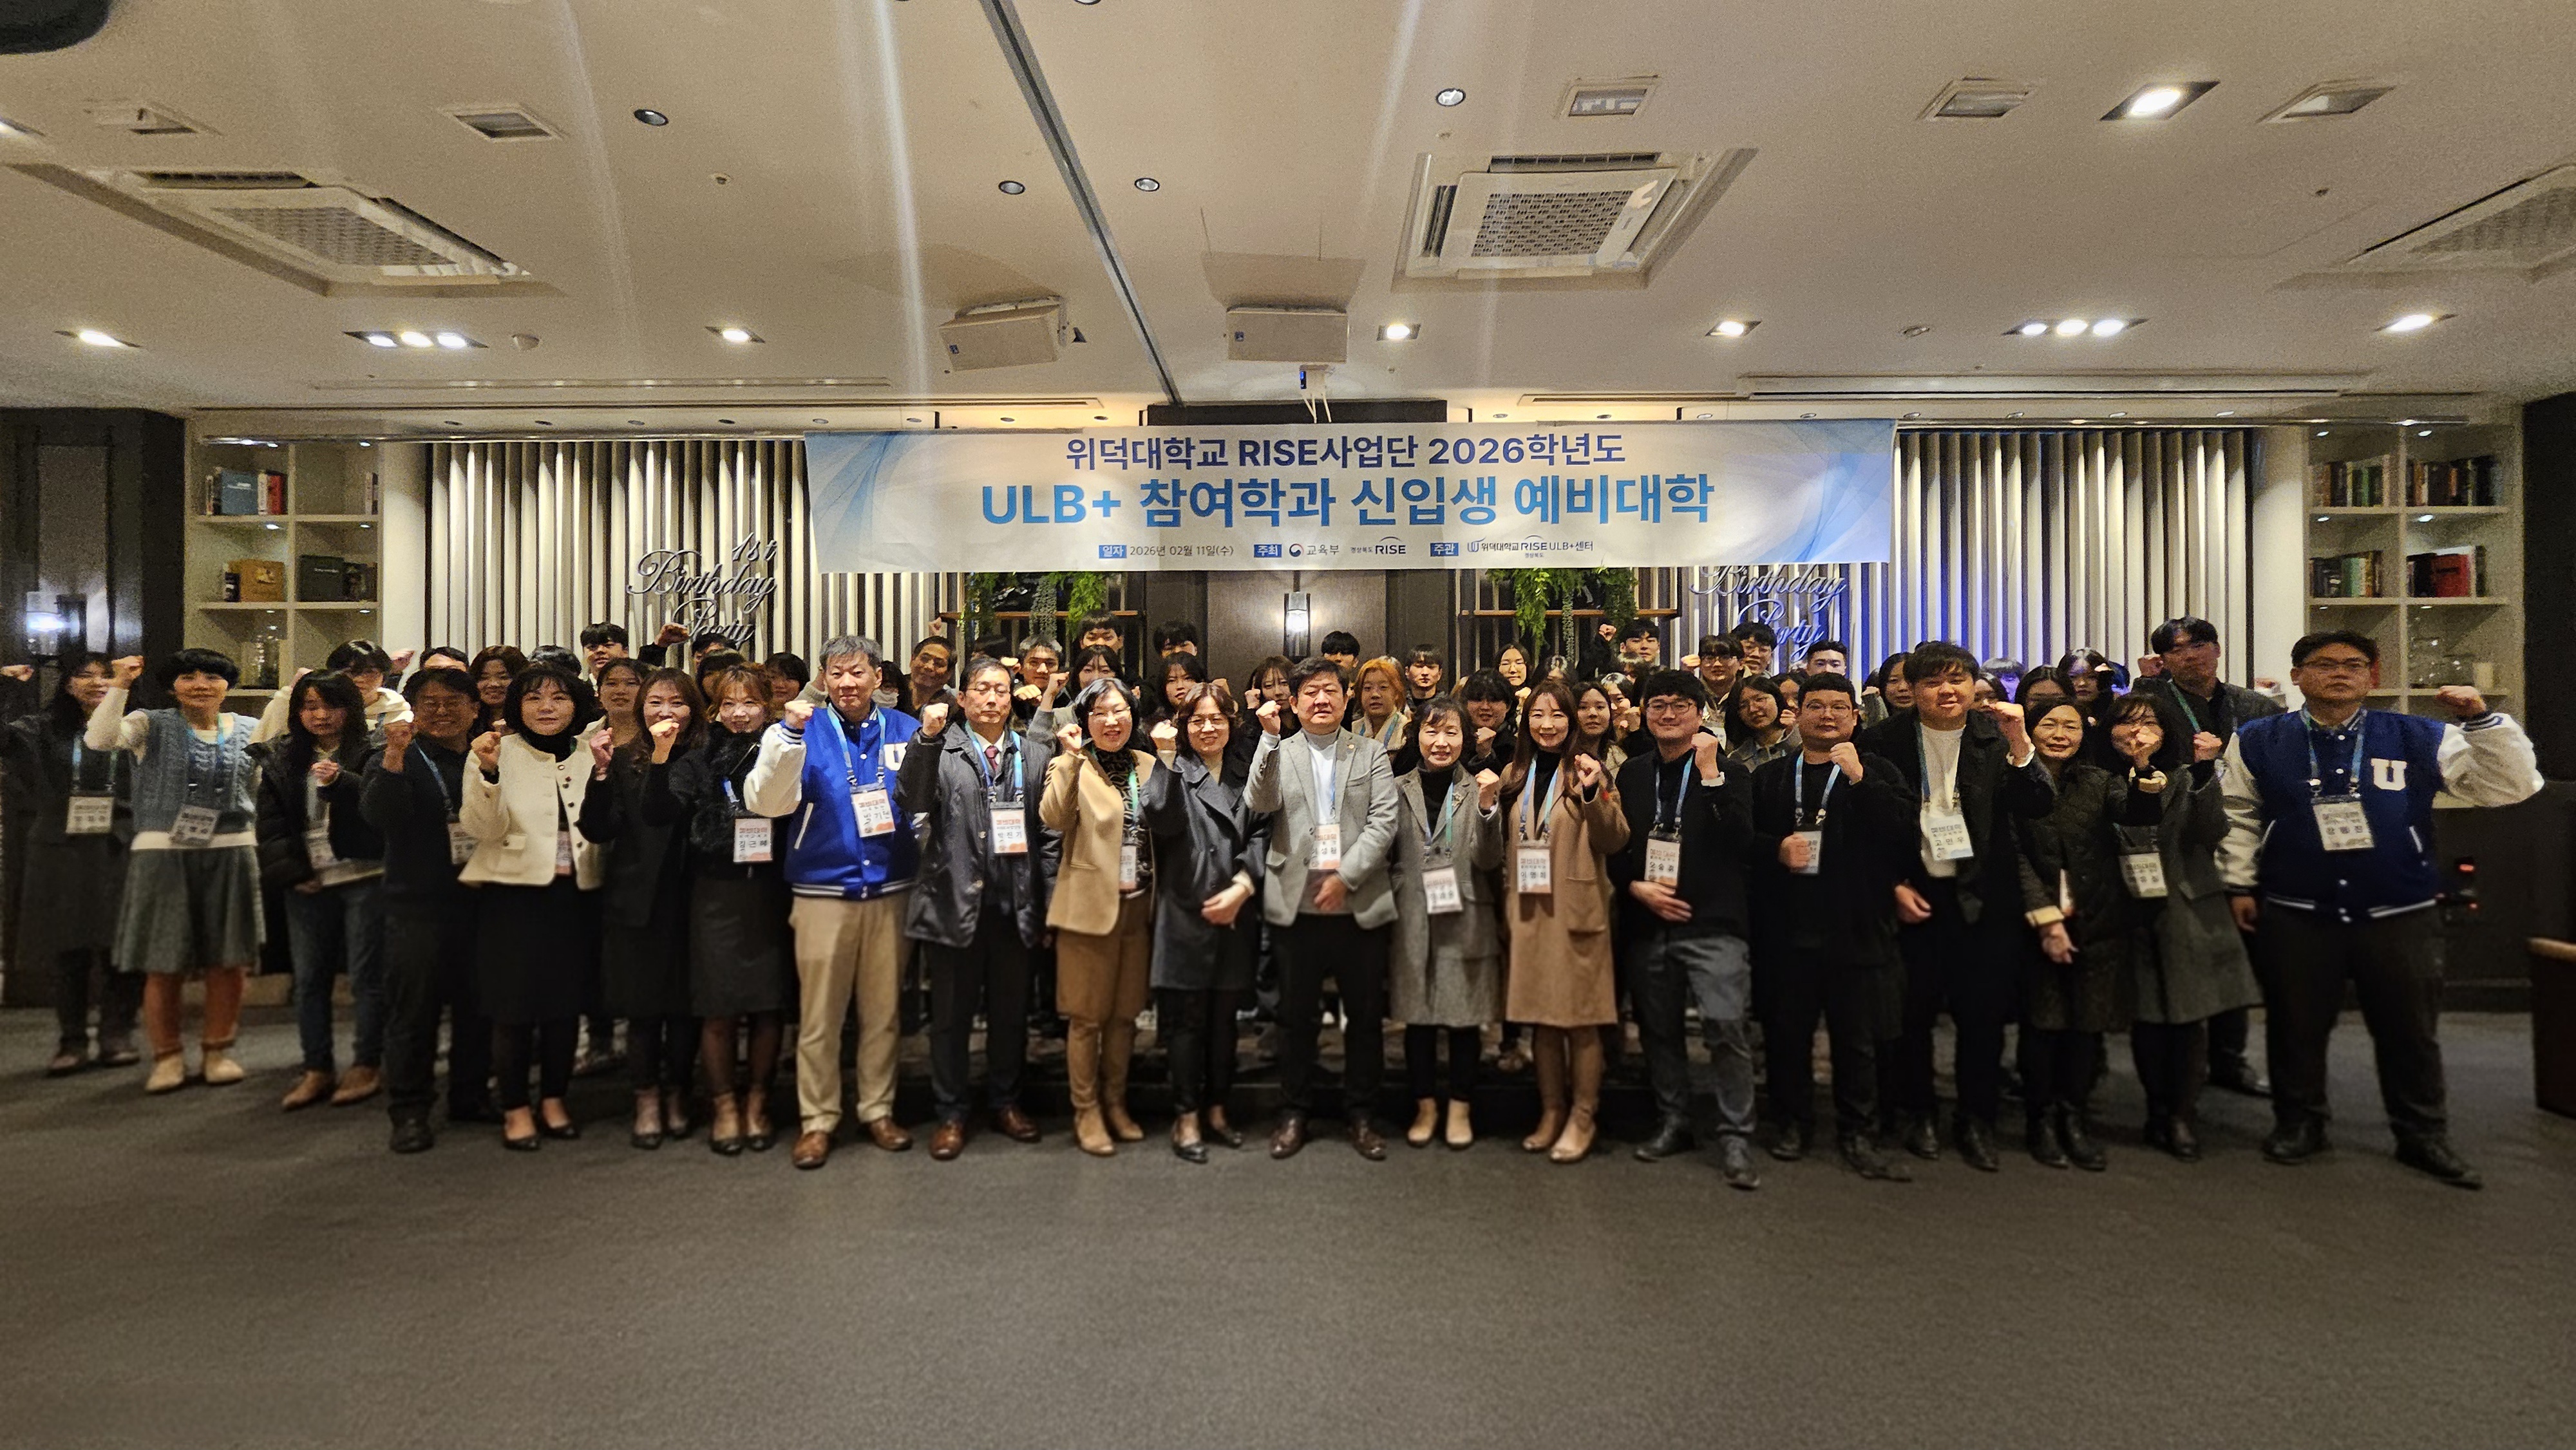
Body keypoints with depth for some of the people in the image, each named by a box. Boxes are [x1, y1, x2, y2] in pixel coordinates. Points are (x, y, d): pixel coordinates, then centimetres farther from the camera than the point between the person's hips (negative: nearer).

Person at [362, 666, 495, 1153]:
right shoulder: (401, 759, 0)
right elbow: (377, 816, -18)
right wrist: (395, 757, -26)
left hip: (480, 899, 3)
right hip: (418, 905, -3)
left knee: (477, 1004, 11)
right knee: (413, 1007, 2)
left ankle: (470, 1095, 25)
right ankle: (409, 1110, 13)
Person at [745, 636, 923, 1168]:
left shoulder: (905, 730, 4)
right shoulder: (804, 731, 0)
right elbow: (766, 802, -13)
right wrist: (789, 735, -24)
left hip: (891, 891, 2)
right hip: (824, 891, -1)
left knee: (884, 1009, 11)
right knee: (819, 1014, 5)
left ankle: (878, 1110, 25)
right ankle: (818, 1119, 20)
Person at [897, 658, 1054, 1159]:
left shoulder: (1035, 754, 6)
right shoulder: (940, 748, 1)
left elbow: (1048, 834, 5)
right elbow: (911, 802, -16)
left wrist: (1049, 907, 2)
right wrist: (926, 738, -25)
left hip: (1016, 906, 2)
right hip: (955, 902, -2)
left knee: (1011, 1012, 14)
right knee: (951, 1014, 11)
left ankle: (1005, 1102, 31)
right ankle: (950, 1112, 26)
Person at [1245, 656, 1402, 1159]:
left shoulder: (1371, 753, 7)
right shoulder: (1278, 752, 7)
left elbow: (1384, 822, -3)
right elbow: (1259, 804, -11)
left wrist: (1345, 877, -12)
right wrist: (1270, 738, -19)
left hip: (1360, 905, 1)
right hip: (1296, 905, 0)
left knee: (1366, 1016, 8)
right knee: (1296, 1017, 9)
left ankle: (1360, 1114, 24)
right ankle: (1293, 1112, 24)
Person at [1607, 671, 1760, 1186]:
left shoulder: (1729, 772, 1)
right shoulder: (1631, 774, 11)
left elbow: (1739, 840, -15)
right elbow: (1612, 846, 13)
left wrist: (1711, 774, -18)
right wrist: (1636, 886, -4)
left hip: (1712, 922, -4)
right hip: (1646, 923, 4)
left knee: (1726, 1025, -13)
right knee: (1659, 1028, 12)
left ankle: (1735, 1138, 1)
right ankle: (1672, 1122, 28)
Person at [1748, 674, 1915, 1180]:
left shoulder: (1878, 772, 5)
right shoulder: (1770, 778, 10)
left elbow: (1907, 829, -11)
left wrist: (1859, 779, -18)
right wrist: (1776, 849, -10)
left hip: (1856, 928, -1)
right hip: (1786, 928, 2)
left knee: (1857, 1038, 6)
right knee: (1786, 1032, 9)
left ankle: (1858, 1135, 20)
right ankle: (1792, 1123, 26)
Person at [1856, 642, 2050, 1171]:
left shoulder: (1996, 736, 0)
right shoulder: (1883, 740, -4)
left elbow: (2036, 808, -9)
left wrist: (2020, 743, -22)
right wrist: (1892, 886, -5)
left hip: (1982, 896, 1)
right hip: (1911, 893, -1)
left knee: (1983, 1012, 7)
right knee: (1911, 1010, 7)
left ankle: (1977, 1120, 23)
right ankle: (1914, 1113, 24)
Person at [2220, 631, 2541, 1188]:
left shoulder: (2418, 739, 0)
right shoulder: (2259, 741, -1)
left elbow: (2511, 786, -3)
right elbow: (2238, 816, 5)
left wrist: (2481, 718, -14)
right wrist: (2240, 884, 2)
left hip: (2399, 917, 1)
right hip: (2294, 915, 0)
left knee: (2410, 1031, 13)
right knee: (2296, 1027, 11)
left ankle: (2424, 1137, 30)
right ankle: (2298, 1124, 28)